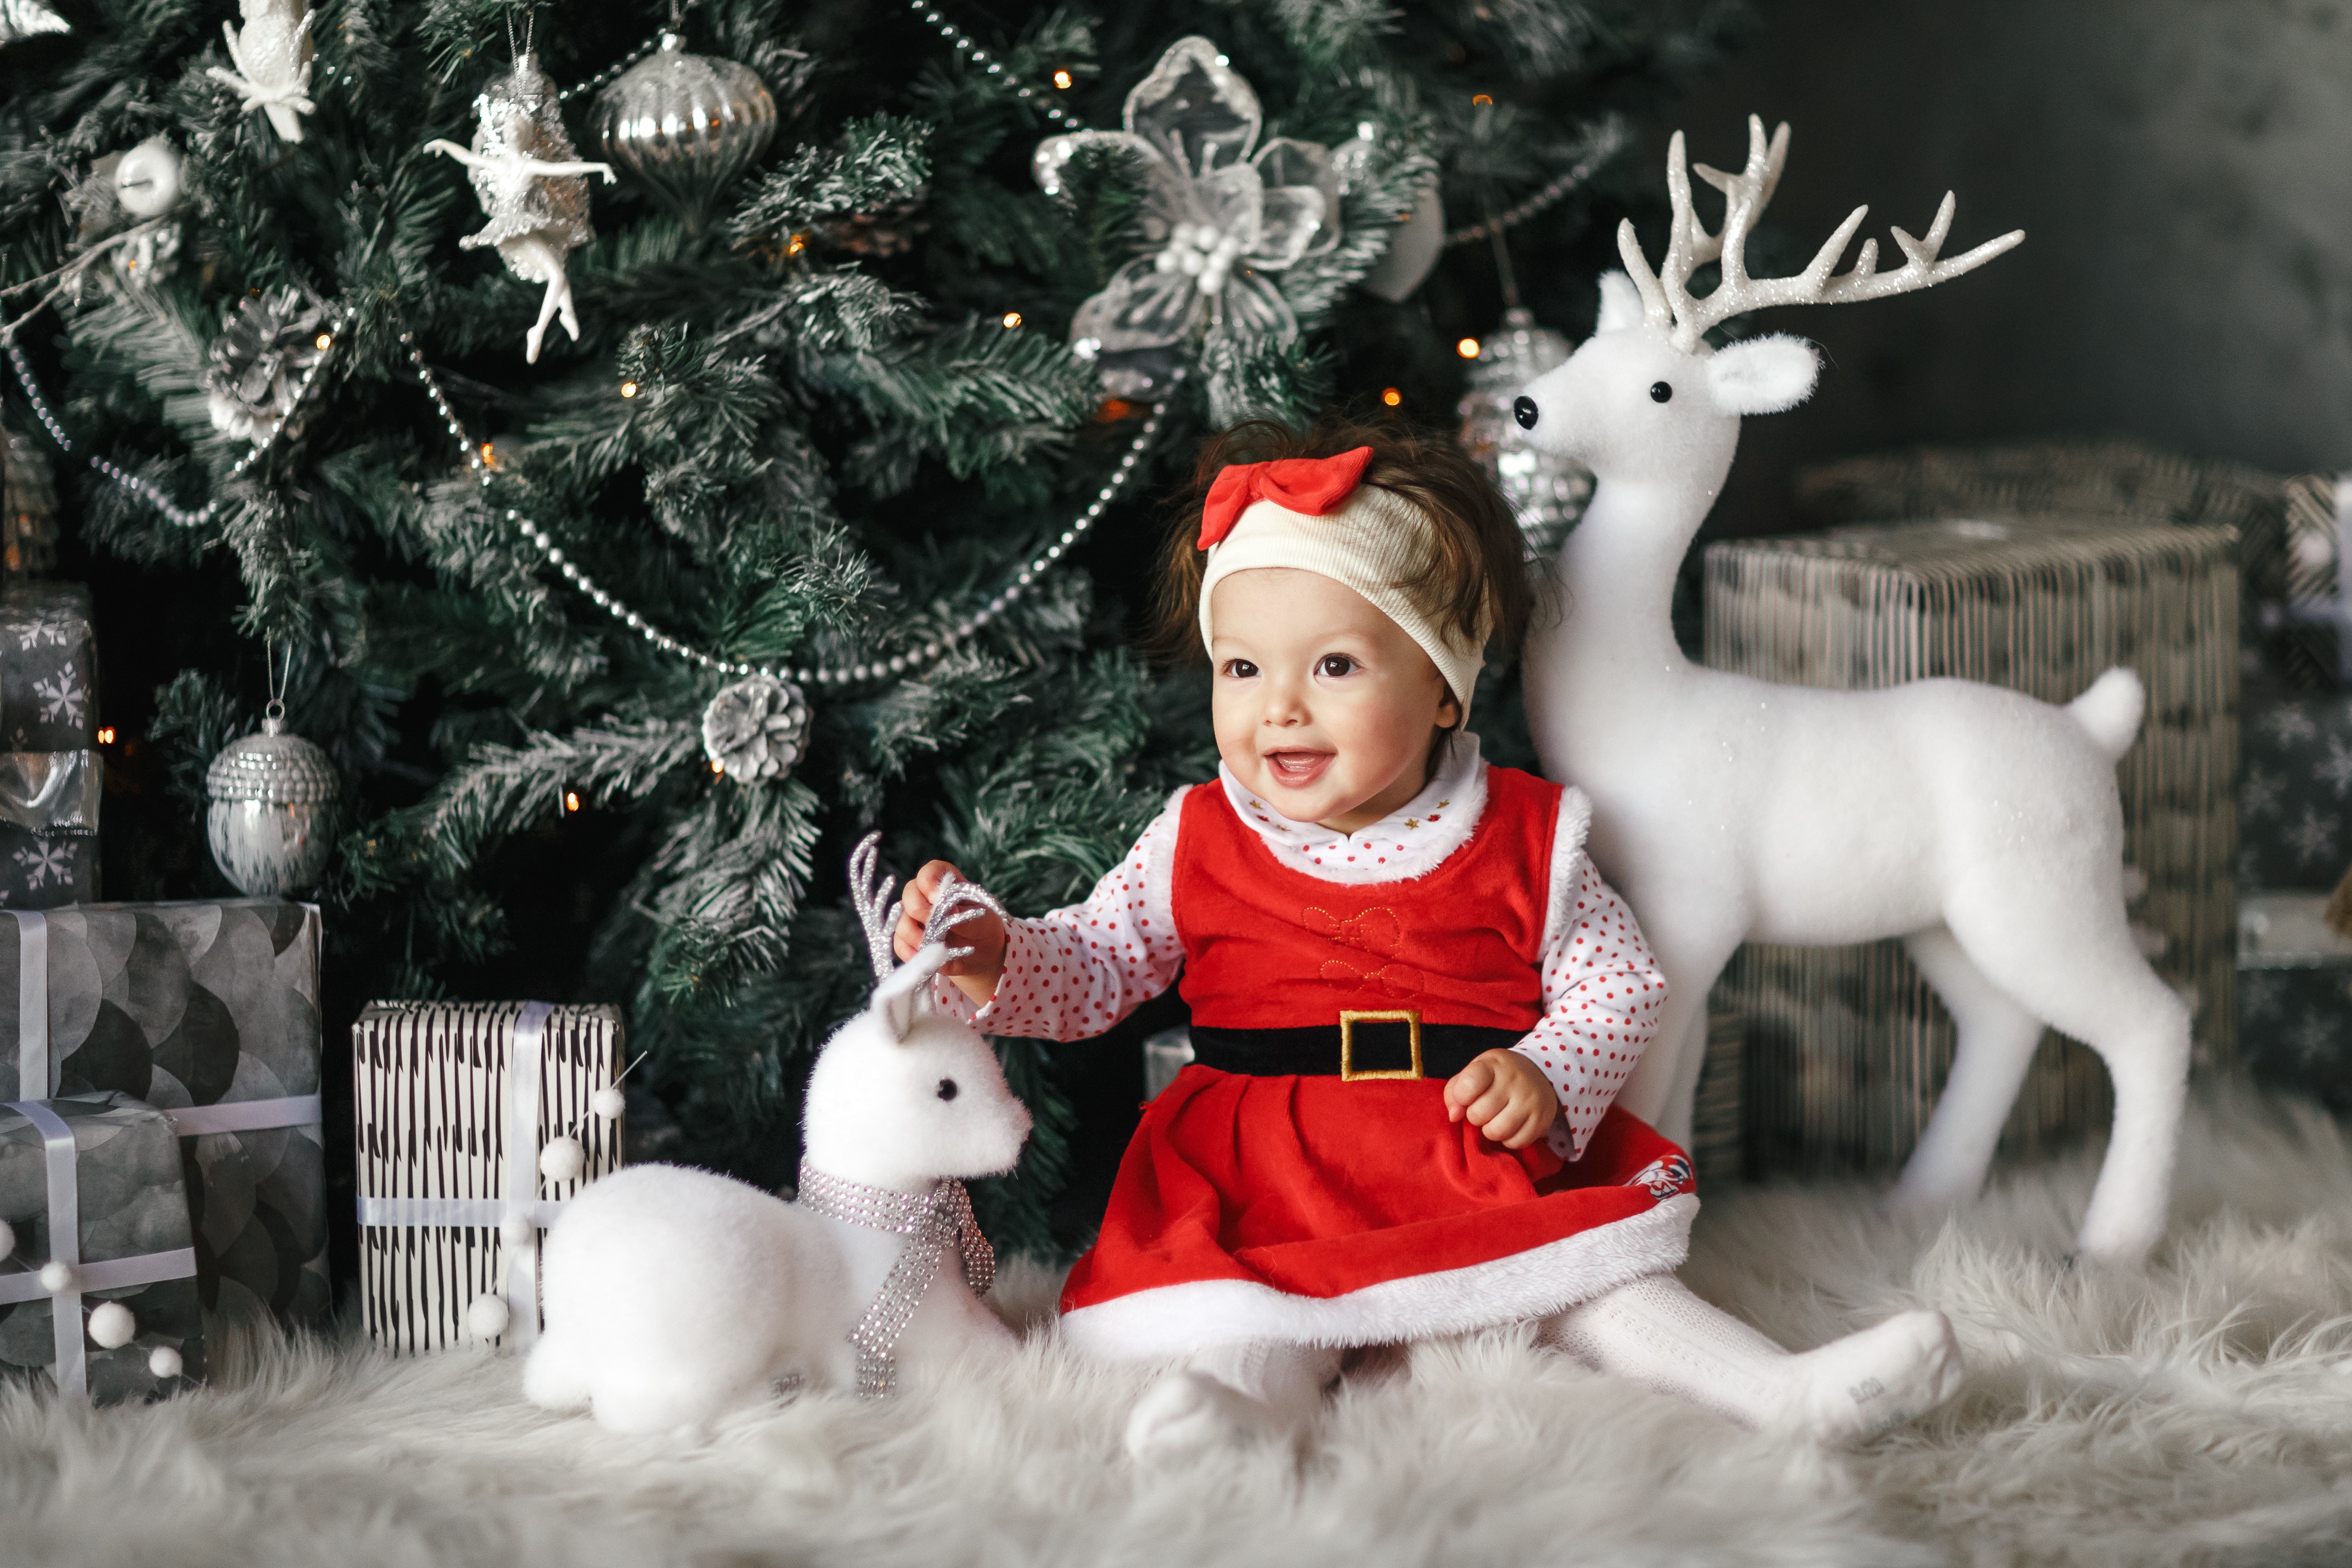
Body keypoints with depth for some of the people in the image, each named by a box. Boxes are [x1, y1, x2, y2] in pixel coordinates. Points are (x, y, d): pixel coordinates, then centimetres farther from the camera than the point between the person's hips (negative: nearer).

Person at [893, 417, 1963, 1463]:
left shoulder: (1525, 838, 2)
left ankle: (1785, 1393, -24)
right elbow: (1089, 967, 7)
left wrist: (1548, 1078, -14)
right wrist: (989, 957, -13)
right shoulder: (1195, 844, 5)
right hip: (1265, 1177, 0)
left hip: (1485, 1165, 0)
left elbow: (1616, 986, 5)